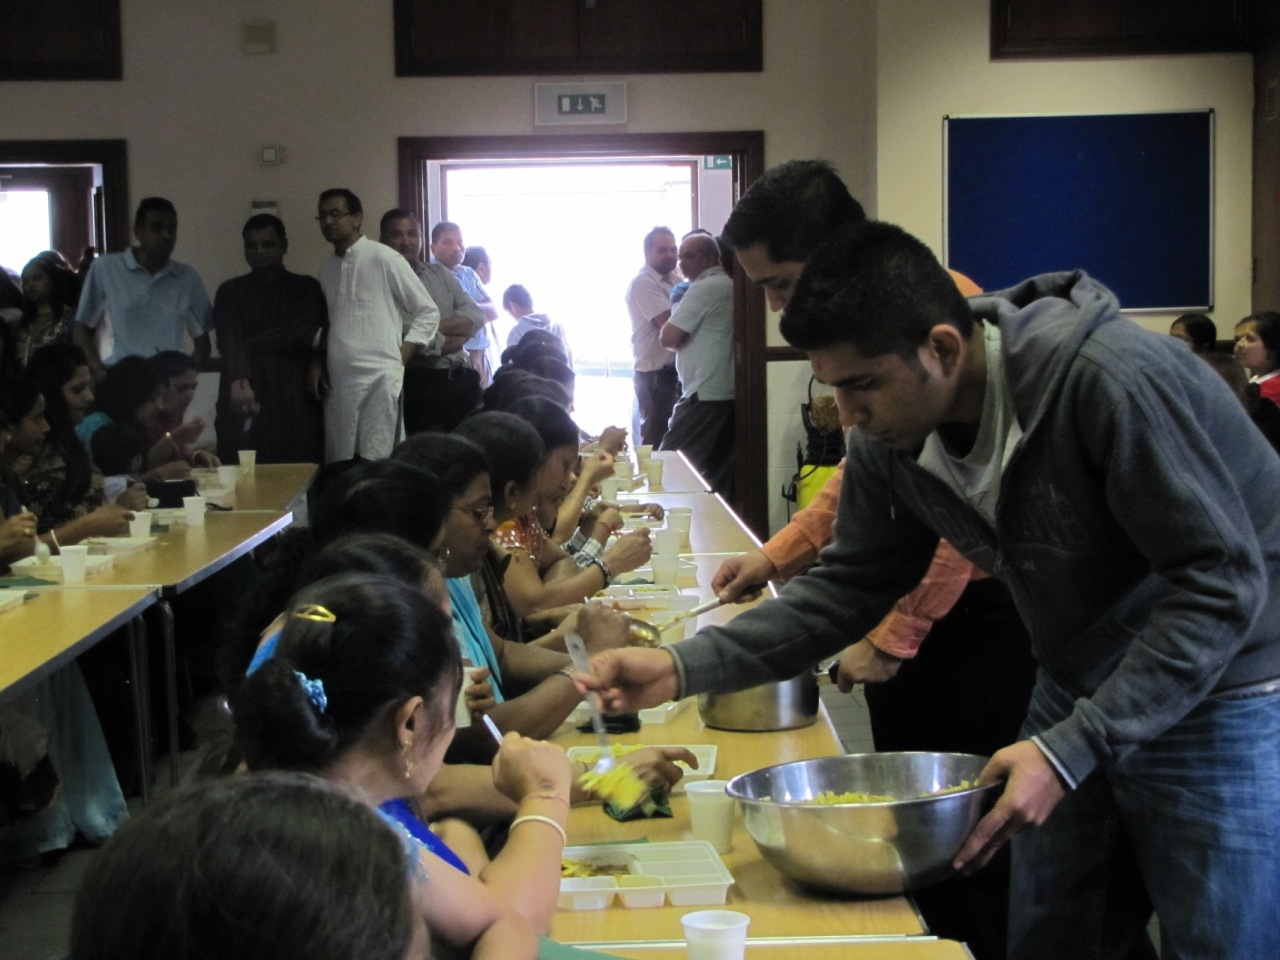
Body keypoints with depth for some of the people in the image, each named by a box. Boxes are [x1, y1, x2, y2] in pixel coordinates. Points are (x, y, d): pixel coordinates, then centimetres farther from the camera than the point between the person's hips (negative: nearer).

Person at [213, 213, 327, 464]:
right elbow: (229, 341, -4)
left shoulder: (306, 288, 13)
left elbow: (304, 333, -5)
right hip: (244, 406, 1)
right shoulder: (231, 292, 13)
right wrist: (238, 380, -23)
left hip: (295, 405, -1)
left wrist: (251, 344, -3)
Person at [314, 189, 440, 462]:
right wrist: (319, 363, 11)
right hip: (337, 383, 6)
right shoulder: (327, 269, 15)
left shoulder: (383, 259, -2)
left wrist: (399, 359, -5)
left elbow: (428, 312, 0)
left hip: (380, 380, -6)